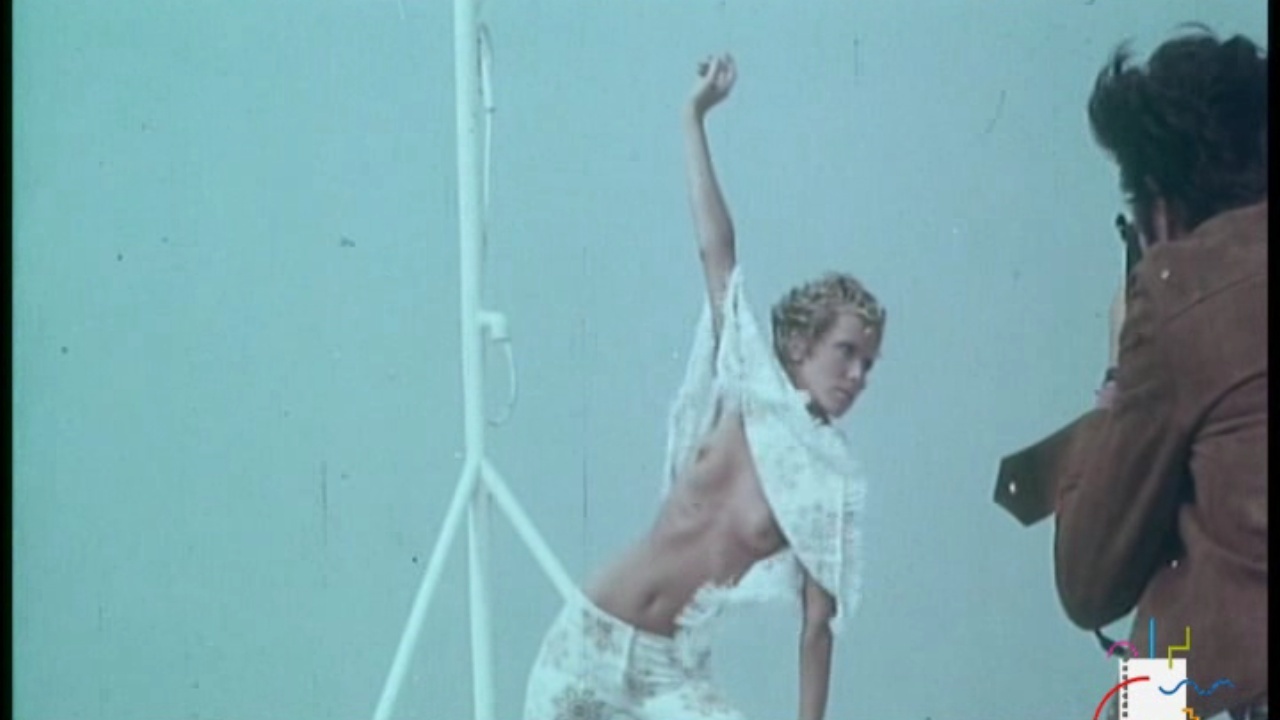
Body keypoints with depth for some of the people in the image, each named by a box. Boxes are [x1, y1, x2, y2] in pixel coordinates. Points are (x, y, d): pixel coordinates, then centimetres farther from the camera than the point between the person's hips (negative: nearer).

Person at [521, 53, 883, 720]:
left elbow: (817, 625, -3)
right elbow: (716, 251, -5)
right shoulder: (752, 396, -3)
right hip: (588, 639, 1)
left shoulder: (833, 486, -5)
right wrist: (694, 118, -2)